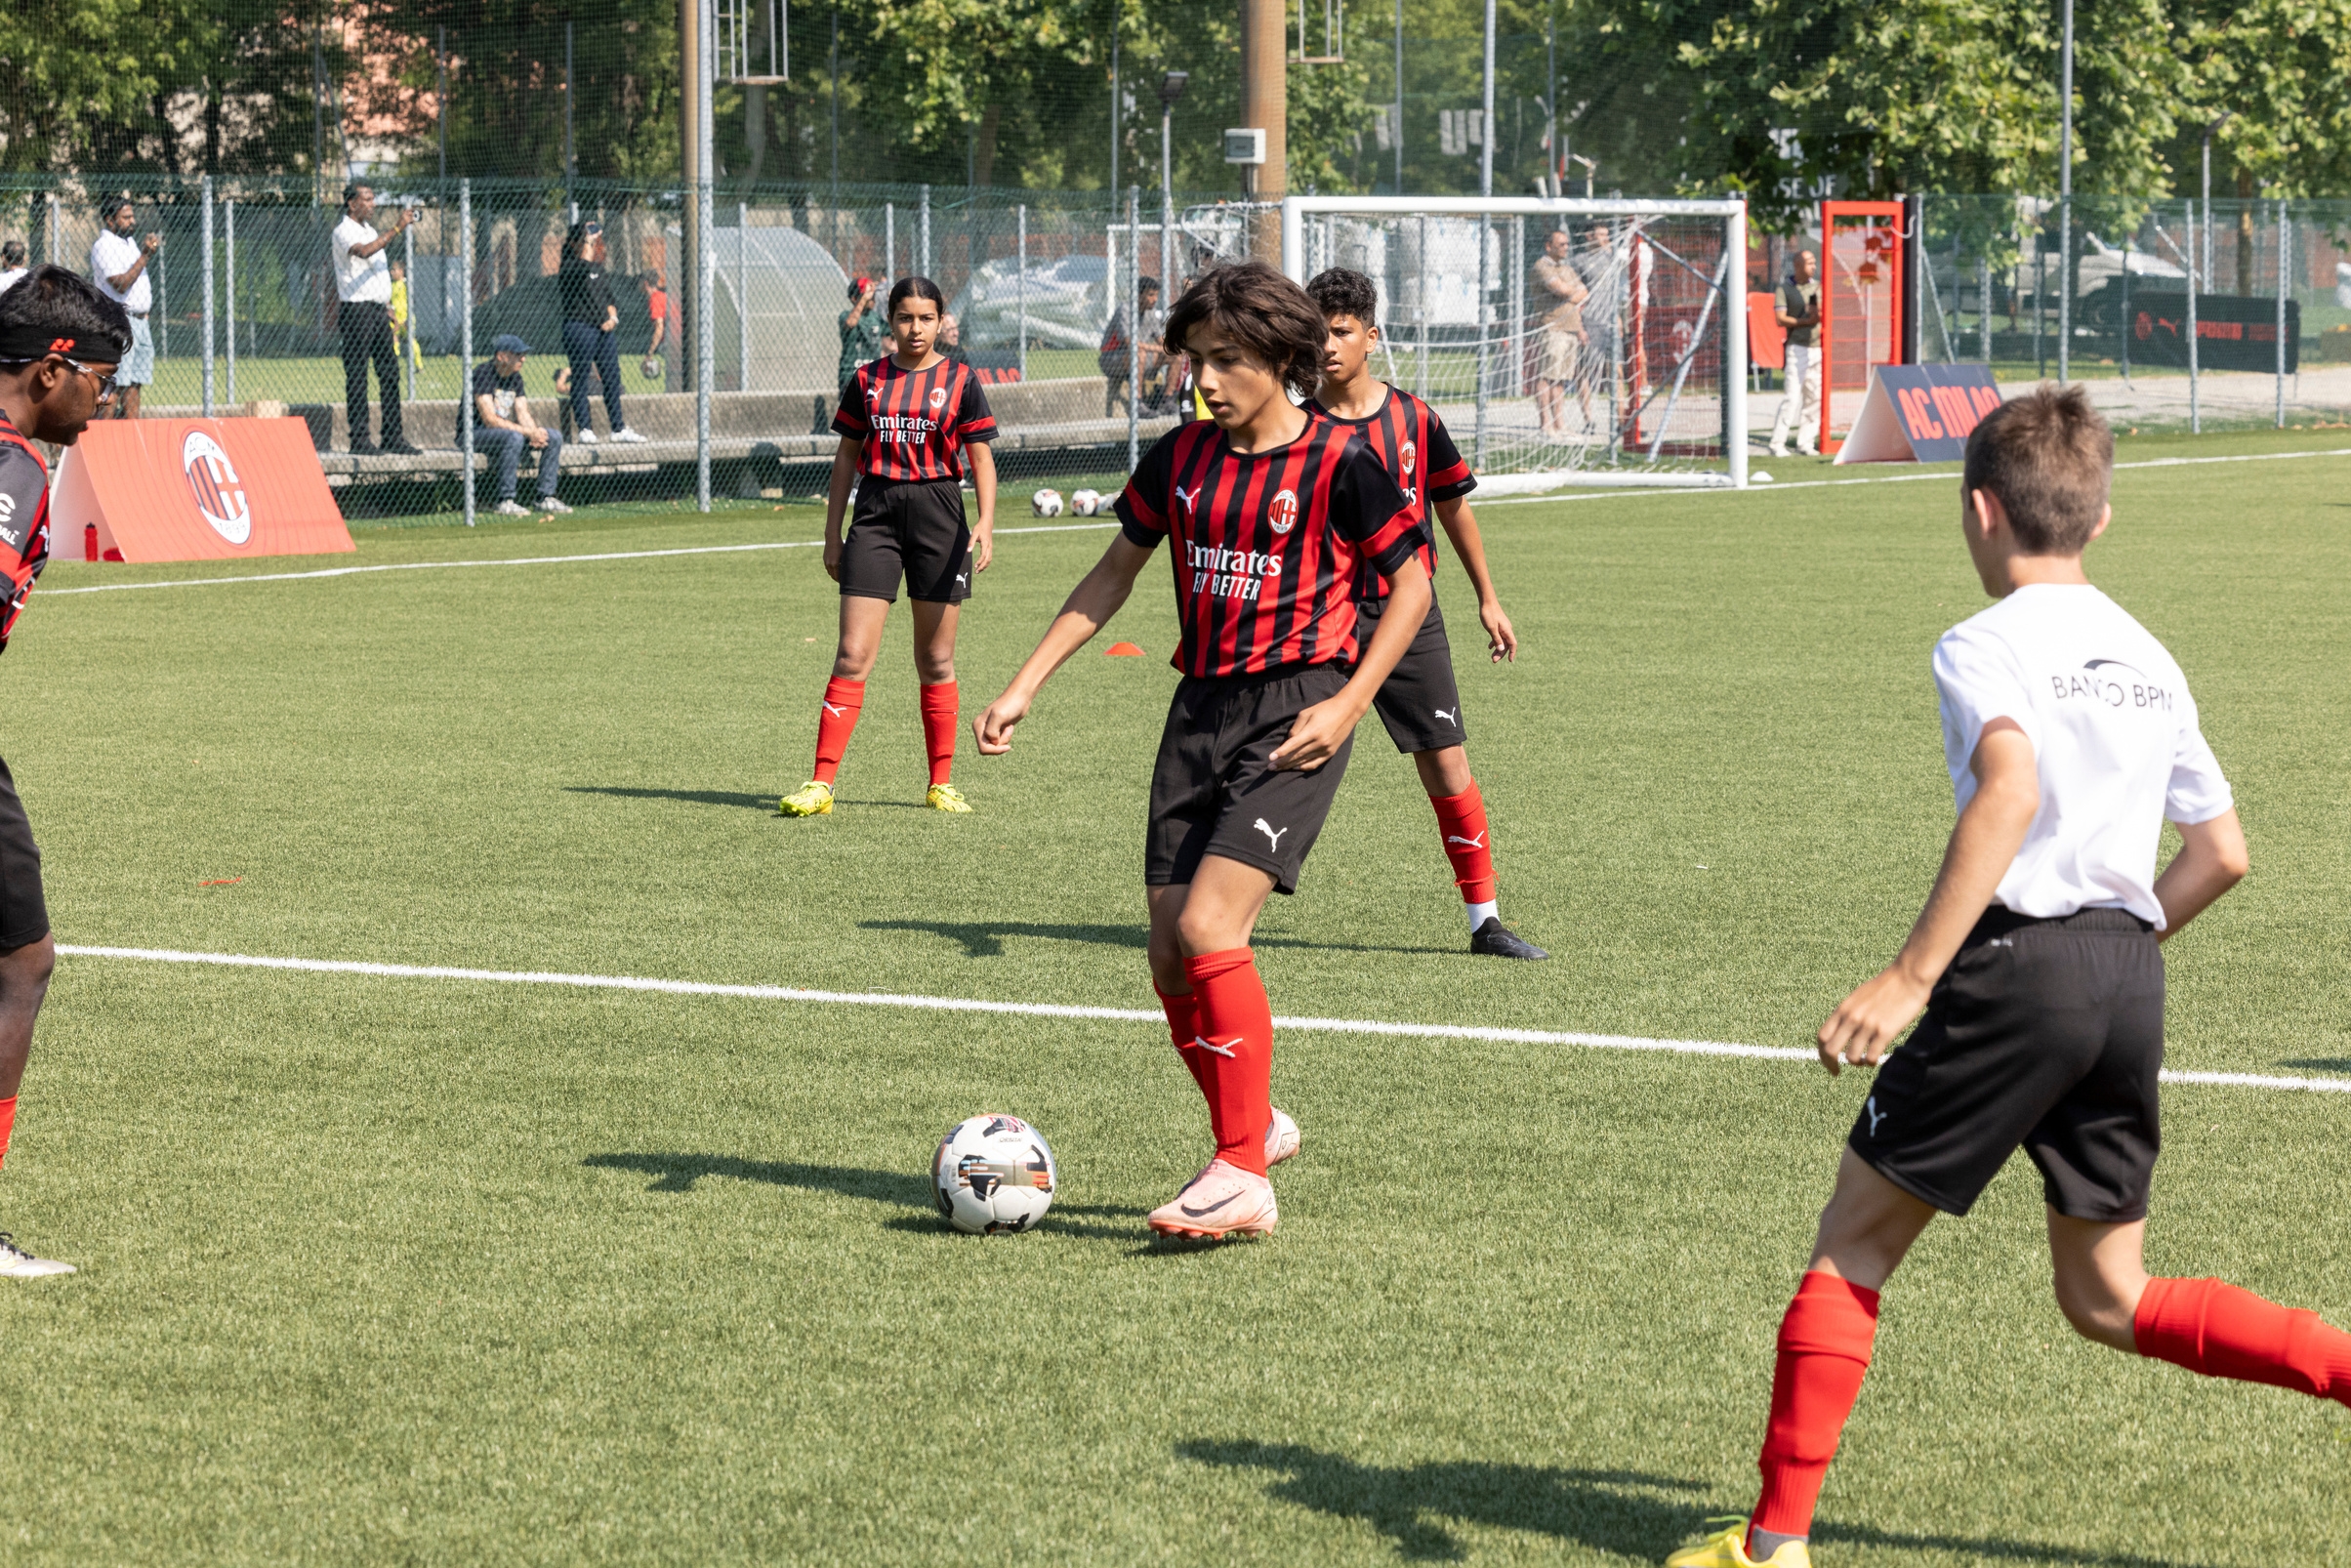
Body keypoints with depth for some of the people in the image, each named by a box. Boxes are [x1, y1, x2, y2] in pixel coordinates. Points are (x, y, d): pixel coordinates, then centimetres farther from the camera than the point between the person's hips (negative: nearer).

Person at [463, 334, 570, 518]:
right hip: (473, 433, -8)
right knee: (514, 437, -37)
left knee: (554, 438, -3)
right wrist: (528, 432, -28)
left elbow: (523, 414, 5)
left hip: (503, 430, 9)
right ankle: (505, 502, -34)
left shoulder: (515, 377, 8)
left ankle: (546, 498, -2)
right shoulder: (483, 373, -19)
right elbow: (489, 419, -26)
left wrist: (535, 433, -18)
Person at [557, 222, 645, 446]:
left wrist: (613, 317, 2)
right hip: (579, 327, -7)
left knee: (612, 377, 7)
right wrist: (588, 241, -15)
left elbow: (610, 297, 20)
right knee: (580, 378, -3)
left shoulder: (599, 268, 18)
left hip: (605, 330, 7)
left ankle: (618, 428, 13)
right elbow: (584, 267, -26)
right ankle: (585, 429, -1)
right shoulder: (569, 266, -4)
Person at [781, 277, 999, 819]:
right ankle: (821, 784, -8)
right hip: (875, 515, 1)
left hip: (939, 519, -1)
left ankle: (941, 783, 17)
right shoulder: (867, 381, 7)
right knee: (852, 655, -6)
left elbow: (982, 458, 0)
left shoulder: (960, 382, 2)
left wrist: (985, 523, -14)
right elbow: (846, 456, 12)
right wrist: (832, 533, 9)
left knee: (936, 660, 6)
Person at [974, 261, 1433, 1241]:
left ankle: (1244, 1179, -16)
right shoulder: (1181, 458, 8)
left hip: (1295, 709, -6)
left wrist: (1349, 702, -10)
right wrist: (1026, 684, 12)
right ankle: (1255, 1128, 26)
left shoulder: (1337, 462, -7)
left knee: (1208, 924, -20)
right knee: (1171, 958, 3)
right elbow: (1114, 574, 18)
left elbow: (1411, 581, -1)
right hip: (1201, 704, 6)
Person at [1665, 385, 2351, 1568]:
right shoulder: (2149, 662, 18)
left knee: (1854, 1241, 5)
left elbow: (2010, 795, -23)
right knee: (2107, 1301, 14)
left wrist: (1909, 977, -25)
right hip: (2131, 976, 7)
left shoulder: (1985, 646, -4)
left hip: (2018, 958, -7)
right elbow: (2221, 855, 19)